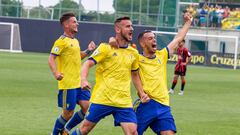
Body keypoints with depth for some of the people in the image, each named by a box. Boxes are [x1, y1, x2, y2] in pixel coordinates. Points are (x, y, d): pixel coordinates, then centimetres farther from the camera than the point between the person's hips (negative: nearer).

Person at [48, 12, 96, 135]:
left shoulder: (75, 41, 16)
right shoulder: (61, 41, -11)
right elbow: (51, 59, -17)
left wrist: (88, 51, 17)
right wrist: (55, 73, -33)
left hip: (79, 83, 8)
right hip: (68, 84, -8)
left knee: (87, 107, -1)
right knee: (68, 113, -3)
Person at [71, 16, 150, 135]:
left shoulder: (133, 53, 12)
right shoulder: (106, 48, -4)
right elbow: (88, 64, -10)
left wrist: (141, 93, 15)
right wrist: (84, 79, -29)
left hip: (124, 102, 4)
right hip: (102, 99, -4)